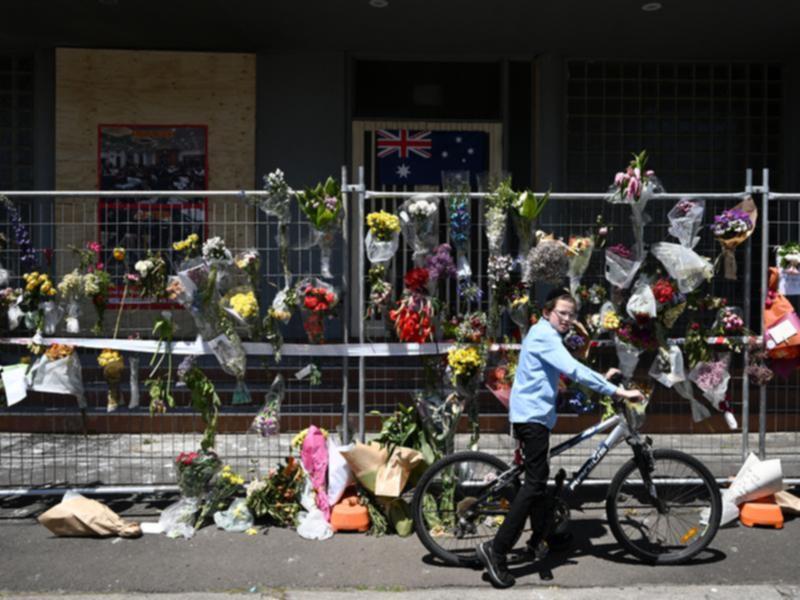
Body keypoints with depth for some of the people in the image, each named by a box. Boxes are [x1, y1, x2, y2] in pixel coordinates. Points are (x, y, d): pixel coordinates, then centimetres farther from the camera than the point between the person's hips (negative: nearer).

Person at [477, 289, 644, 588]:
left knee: (538, 478, 21)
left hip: (533, 414, 11)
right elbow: (573, 370, -28)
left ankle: (540, 538, 36)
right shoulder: (544, 334, -16)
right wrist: (618, 391, -30)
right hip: (532, 415, -11)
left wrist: (602, 378, 19)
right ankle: (496, 549, -12)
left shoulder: (546, 335, 17)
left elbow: (568, 370, 26)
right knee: (534, 483, -11)